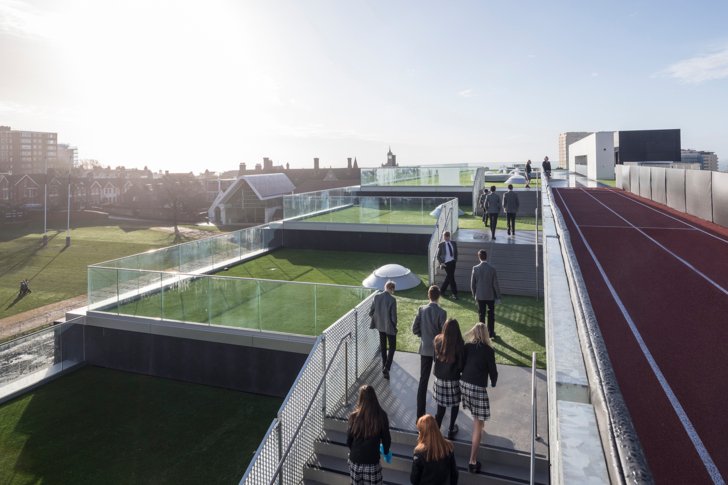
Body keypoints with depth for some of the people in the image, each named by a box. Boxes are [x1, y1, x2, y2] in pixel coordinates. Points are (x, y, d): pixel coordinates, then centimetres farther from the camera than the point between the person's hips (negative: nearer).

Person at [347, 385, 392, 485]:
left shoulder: (354, 416, -13)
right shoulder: (381, 415, -14)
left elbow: (349, 439, -3)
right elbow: (386, 438, -3)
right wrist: (386, 451, 18)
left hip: (356, 459, 1)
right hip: (372, 460, -1)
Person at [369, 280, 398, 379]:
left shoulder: (377, 296, -8)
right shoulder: (392, 299, -21)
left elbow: (371, 312, -2)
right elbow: (394, 316, -18)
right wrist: (395, 326, 0)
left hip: (380, 326, 5)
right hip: (390, 327, -5)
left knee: (383, 347, 21)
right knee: (392, 347, 9)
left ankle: (384, 365, 33)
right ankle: (386, 367, -4)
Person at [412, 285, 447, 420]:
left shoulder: (421, 309, -6)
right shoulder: (441, 313, -16)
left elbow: (414, 329, -3)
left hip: (425, 349, 2)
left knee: (423, 380, 5)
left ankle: (420, 413, 4)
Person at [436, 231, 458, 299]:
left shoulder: (453, 243, 5)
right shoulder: (441, 245, -6)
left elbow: (456, 252, 16)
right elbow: (438, 256, -1)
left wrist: (455, 260, 6)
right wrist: (441, 263, -12)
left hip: (453, 262, 5)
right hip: (446, 263, -5)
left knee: (448, 277, 11)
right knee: (451, 278, -3)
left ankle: (442, 290, 27)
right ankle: (454, 293, 5)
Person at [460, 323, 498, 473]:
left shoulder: (467, 346, 2)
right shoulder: (489, 350, -8)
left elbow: (461, 365, 8)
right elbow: (493, 371, -3)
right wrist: (493, 383, 19)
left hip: (464, 383, 5)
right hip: (478, 388, -5)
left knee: (476, 416, 32)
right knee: (478, 425, 1)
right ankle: (473, 461, 1)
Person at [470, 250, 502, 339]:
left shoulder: (475, 268, -10)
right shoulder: (492, 269, -13)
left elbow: (472, 283, -3)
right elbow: (495, 284, -8)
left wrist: (474, 294, 11)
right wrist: (498, 296, 3)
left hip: (480, 296, 1)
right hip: (490, 296, -1)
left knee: (481, 315, 10)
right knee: (491, 315, 12)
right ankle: (491, 333, 16)